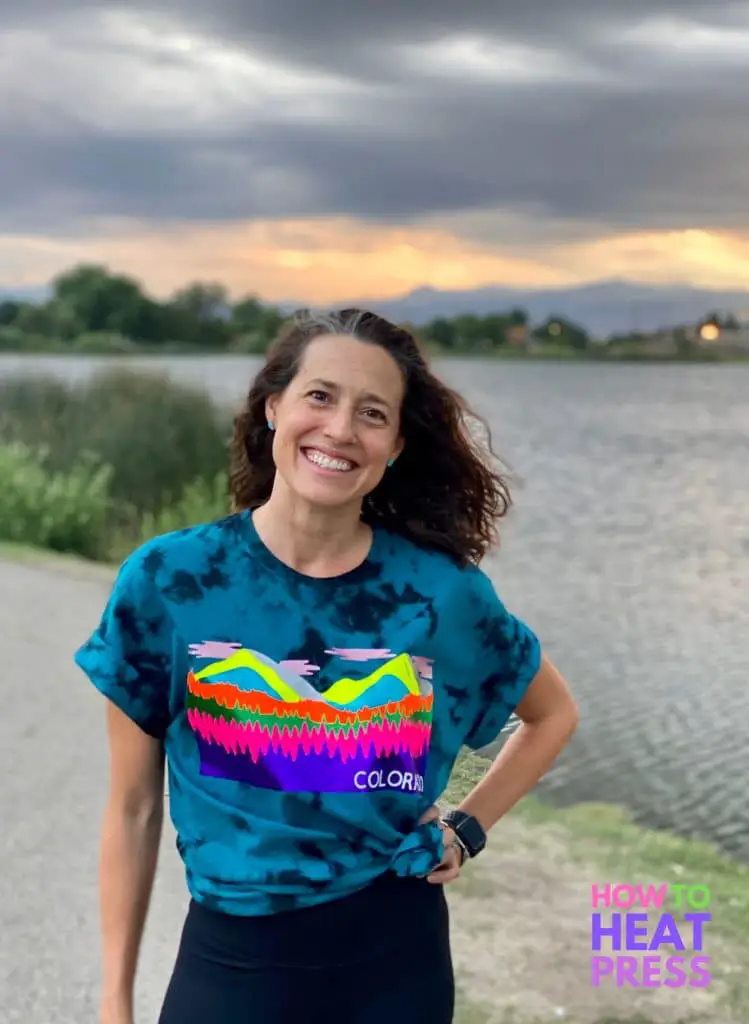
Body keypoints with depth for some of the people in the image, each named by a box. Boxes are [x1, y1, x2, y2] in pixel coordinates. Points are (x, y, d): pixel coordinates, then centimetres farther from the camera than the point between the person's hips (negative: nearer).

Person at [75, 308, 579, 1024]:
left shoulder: (442, 590, -8)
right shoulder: (166, 580, -10)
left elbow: (554, 715, 12)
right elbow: (134, 809, -2)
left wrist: (467, 830, 1)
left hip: (395, 955, 1)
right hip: (229, 960, -1)